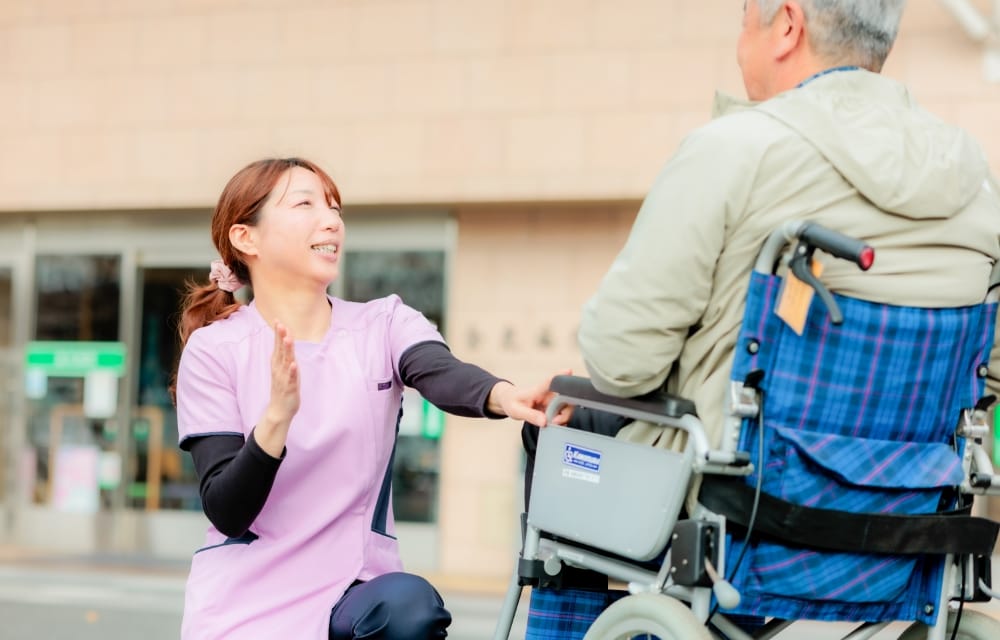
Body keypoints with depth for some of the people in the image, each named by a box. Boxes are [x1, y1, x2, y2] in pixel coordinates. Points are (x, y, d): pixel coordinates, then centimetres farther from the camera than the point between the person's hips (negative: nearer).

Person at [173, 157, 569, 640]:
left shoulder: (383, 326, 2)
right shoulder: (214, 350, -4)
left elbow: (443, 375, -22)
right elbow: (226, 512, -11)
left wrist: (502, 395, -46)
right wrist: (277, 415, -29)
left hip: (354, 590, 1)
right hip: (246, 599, -1)